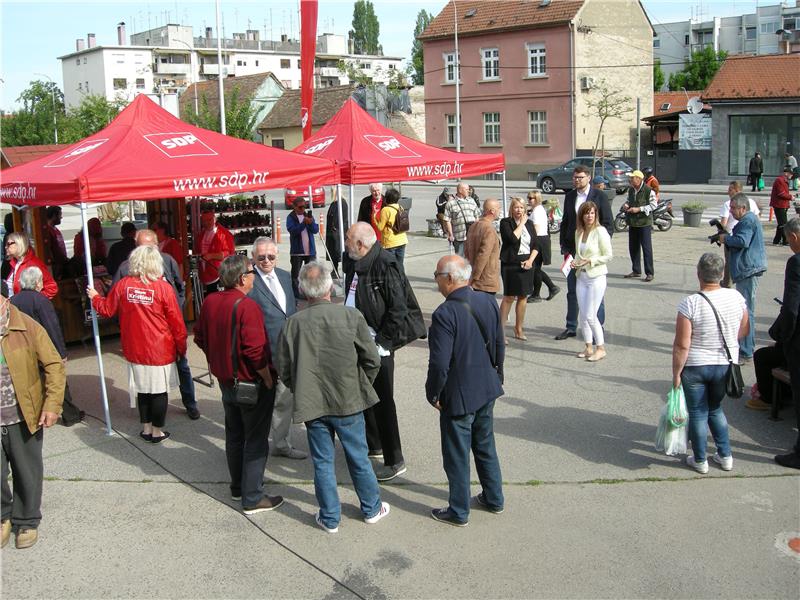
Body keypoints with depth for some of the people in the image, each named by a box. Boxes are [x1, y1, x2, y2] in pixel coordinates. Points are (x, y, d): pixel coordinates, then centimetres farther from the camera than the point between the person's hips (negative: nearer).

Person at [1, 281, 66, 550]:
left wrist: (52, 405, -11)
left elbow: (54, 365, -5)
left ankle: (26, 522, 31)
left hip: (23, 418, -2)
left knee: (27, 474, 12)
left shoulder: (27, 328, -7)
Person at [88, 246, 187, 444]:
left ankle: (146, 429, 28)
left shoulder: (123, 285, -6)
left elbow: (106, 309, 9)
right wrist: (181, 348, 5)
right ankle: (157, 432, 16)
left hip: (135, 350, 4)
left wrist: (94, 297, 30)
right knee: (159, 390, 8)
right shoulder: (163, 287, -14)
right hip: (160, 351, -3)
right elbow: (176, 322, -9)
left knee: (143, 389, 17)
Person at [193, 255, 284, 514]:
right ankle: (252, 498, 9)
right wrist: (268, 378, -15)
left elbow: (200, 337, 11)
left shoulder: (210, 302, 0)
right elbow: (255, 349, -28)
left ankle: (238, 487, 35)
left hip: (225, 380, 8)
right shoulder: (247, 306, -24)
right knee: (256, 440, 3)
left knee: (234, 435, 21)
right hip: (252, 383, -7)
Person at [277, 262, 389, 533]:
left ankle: (330, 518, 26)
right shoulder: (351, 317, -14)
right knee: (358, 458, 16)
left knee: (323, 462, 14)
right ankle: (372, 508, 33)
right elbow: (372, 360, -8)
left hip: (312, 405, 1)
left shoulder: (293, 323, -12)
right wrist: (361, 386, 10)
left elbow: (284, 370, -3)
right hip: (348, 401, 0)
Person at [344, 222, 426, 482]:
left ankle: (395, 461, 9)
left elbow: (398, 309, -21)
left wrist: (382, 341, -19)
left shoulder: (385, 265, -20)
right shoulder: (355, 265, 7)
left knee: (382, 401, -2)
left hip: (378, 345, -9)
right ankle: (373, 445, 39)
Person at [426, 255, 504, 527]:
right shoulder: (488, 302, -3)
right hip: (488, 391, 7)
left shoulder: (445, 314, -24)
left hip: (459, 397, -7)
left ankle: (458, 512, 23)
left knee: (457, 456, 9)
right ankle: (494, 499, 37)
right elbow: (499, 346, 7)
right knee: (485, 446, 23)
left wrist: (433, 393, -8)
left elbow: (439, 364, -24)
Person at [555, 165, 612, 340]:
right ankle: (570, 327, 20)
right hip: (573, 250, 5)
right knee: (572, 291, 10)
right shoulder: (570, 196, 10)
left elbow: (608, 224, -4)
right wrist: (564, 246, 5)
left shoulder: (599, 196, -4)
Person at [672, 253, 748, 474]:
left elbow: (682, 345, -19)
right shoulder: (736, 297, -9)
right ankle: (725, 456, 29)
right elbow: (743, 331, 7)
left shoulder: (690, 304, -22)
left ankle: (700, 461, 23)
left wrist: (676, 373, -8)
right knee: (715, 409, 24)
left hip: (695, 367, -4)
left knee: (698, 413, 12)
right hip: (725, 366, 4)